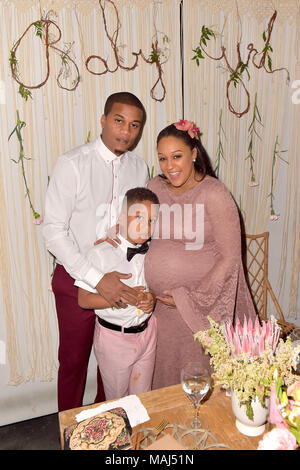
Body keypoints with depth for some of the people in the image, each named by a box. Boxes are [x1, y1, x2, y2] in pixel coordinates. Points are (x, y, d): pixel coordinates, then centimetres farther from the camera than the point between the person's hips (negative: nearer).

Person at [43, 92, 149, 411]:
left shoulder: (139, 168, 0)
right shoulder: (72, 164, -15)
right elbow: (53, 231, -19)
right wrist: (97, 278, -25)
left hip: (120, 279, 4)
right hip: (77, 279, -4)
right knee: (74, 358, 14)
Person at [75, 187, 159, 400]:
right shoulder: (100, 253, -19)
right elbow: (84, 299, -16)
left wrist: (153, 298, -12)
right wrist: (122, 297, -25)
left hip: (147, 331, 4)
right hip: (114, 336, -3)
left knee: (143, 395, 22)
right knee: (117, 398, 19)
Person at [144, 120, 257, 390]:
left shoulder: (214, 195, -14)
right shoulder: (154, 188, 1)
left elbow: (230, 258, -13)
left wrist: (192, 299, -12)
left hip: (202, 304, -4)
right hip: (160, 304, 4)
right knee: (163, 372, 20)